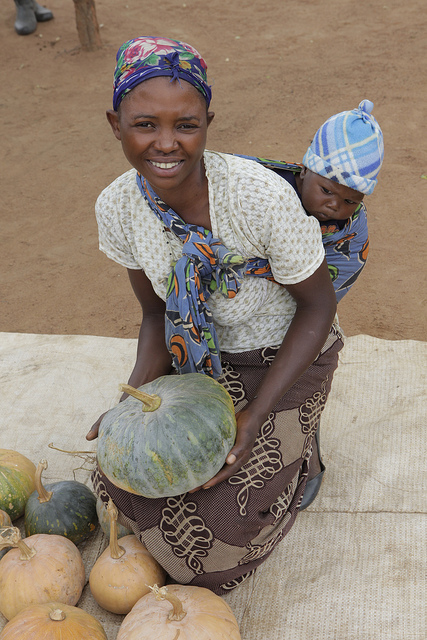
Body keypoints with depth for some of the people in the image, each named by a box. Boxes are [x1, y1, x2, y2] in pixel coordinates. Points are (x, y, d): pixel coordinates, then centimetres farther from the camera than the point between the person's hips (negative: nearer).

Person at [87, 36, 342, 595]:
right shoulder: (117, 208, -17)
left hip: (287, 355, -4)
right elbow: (157, 314, -2)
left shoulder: (262, 197, -33)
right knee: (124, 479, -3)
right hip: (202, 356, 5)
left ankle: (295, 458, 20)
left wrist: (256, 415, -24)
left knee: (226, 521, -13)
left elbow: (317, 304, -18)